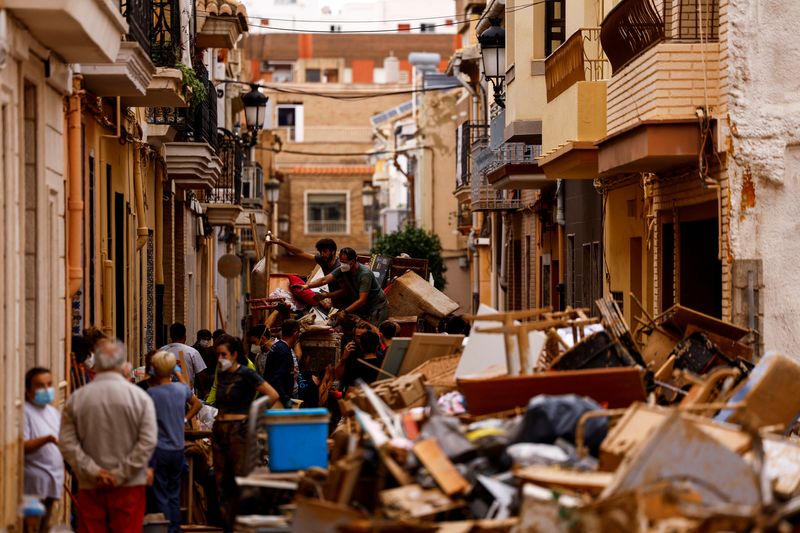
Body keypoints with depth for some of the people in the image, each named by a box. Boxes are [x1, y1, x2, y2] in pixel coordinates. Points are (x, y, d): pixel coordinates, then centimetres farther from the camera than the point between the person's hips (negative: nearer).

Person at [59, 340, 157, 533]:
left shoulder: (77, 398, -1)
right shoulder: (139, 396, -5)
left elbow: (67, 443, -4)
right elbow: (148, 441, -11)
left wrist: (93, 471, -6)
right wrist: (121, 473, -9)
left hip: (90, 487, 1)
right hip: (129, 487, -1)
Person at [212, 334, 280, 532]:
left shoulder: (245, 374, -8)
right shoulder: (221, 375, 13)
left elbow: (273, 395, -15)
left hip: (239, 429, -7)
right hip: (219, 430, 7)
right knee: (222, 481, 6)